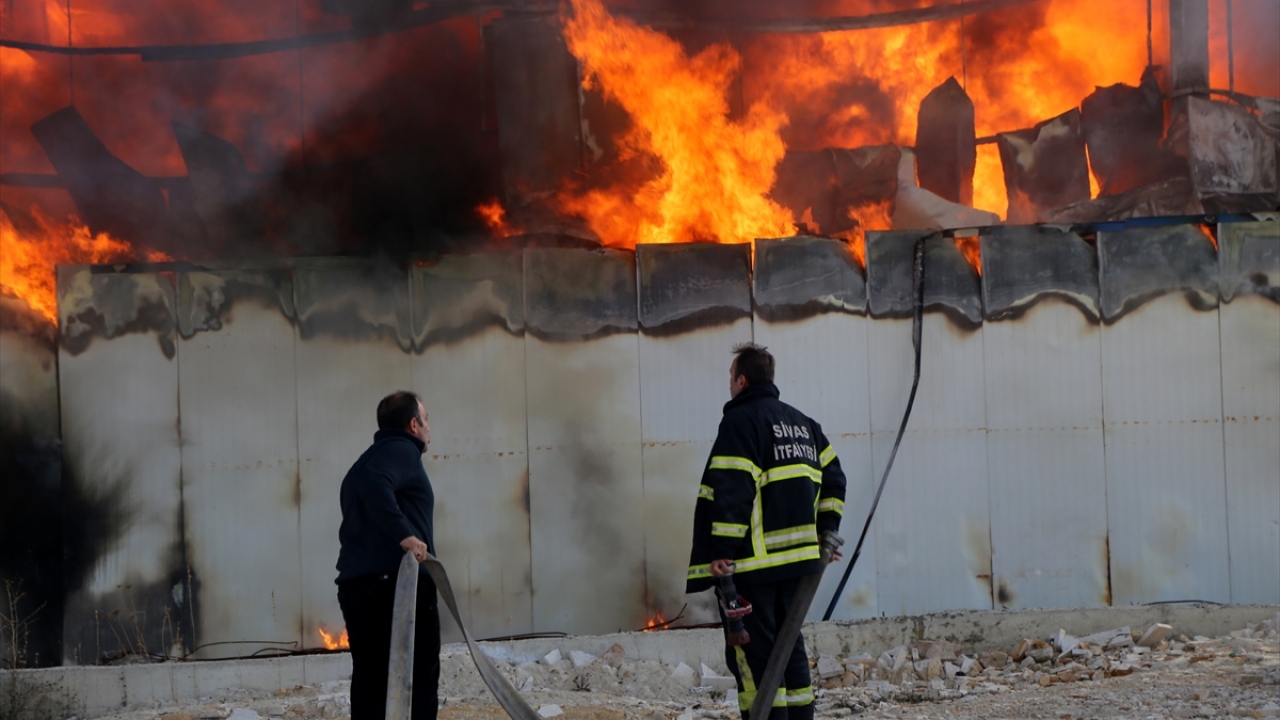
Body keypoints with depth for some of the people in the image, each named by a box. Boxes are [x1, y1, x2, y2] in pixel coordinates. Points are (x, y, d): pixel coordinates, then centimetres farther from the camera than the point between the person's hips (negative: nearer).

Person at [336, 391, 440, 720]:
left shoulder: (367, 461, 27)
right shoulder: (401, 450, -2)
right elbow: (376, 486, -23)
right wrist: (403, 534, -30)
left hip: (356, 584, 8)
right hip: (397, 582, -8)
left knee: (369, 682, 7)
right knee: (420, 680, -4)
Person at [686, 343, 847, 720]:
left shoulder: (740, 420, -9)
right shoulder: (804, 424, 17)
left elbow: (732, 490, -17)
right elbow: (832, 480, 20)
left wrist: (722, 550, -19)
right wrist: (826, 533, 23)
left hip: (751, 562, -8)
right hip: (797, 558, 8)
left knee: (751, 651, -5)